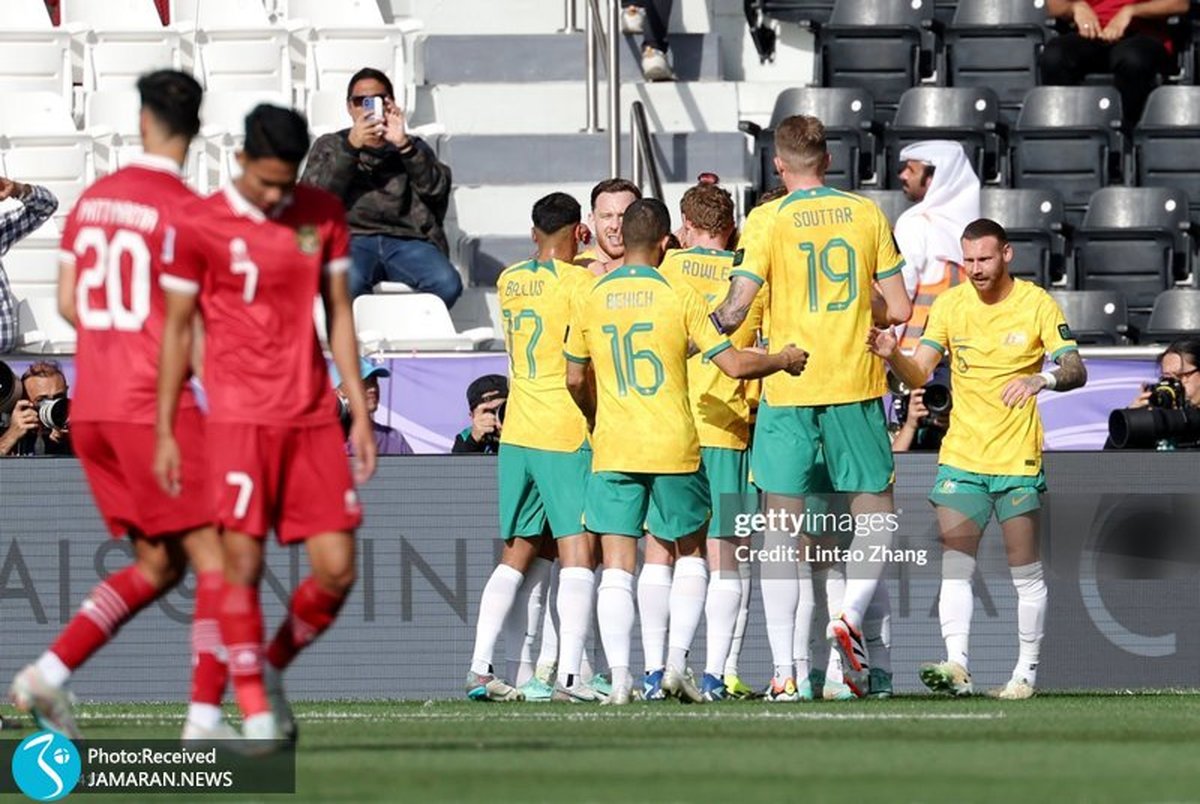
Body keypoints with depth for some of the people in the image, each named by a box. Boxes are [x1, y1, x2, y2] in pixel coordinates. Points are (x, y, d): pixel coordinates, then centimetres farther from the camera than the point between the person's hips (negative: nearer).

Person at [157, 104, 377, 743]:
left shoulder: (324, 215, 9)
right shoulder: (199, 225, -2)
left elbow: (340, 317, 14)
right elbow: (176, 330, 3)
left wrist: (361, 415, 8)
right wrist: (164, 434, 3)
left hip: (314, 420, 4)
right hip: (240, 419, -4)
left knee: (337, 570, -2)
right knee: (243, 564, -8)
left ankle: (271, 668, 22)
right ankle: (255, 712, 2)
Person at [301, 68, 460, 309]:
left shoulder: (414, 148, 27)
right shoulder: (330, 146, 26)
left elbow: (438, 189, 6)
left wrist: (403, 144, -5)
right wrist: (351, 147, -4)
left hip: (407, 239, 2)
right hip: (353, 238, -2)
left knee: (447, 284, -31)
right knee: (348, 282, -38)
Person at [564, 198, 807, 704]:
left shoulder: (590, 300, 3)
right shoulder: (680, 297, -5)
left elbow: (575, 380, 13)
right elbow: (734, 364, -8)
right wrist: (783, 361, 11)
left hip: (613, 451, 2)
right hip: (674, 448, -2)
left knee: (617, 567, 1)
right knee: (691, 553, 16)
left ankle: (619, 675, -12)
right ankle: (675, 663, 7)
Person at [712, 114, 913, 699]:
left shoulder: (770, 219, -4)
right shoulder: (867, 214, 3)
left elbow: (735, 308, -11)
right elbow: (898, 309, 6)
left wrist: (715, 326, 10)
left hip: (788, 388, -1)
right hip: (856, 386, 1)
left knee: (782, 525, 3)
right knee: (874, 512, 14)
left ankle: (784, 668, -1)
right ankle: (851, 612, -11)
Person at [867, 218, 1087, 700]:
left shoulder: (1037, 304, -3)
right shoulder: (950, 305, 5)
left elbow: (1076, 370, -9)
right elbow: (919, 374, 2)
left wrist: (1042, 379, -31)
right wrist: (893, 356, -20)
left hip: (1018, 460, -2)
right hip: (961, 456, 2)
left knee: (1025, 572, 2)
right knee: (953, 565, -10)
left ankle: (1027, 672, 12)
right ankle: (956, 667, -18)